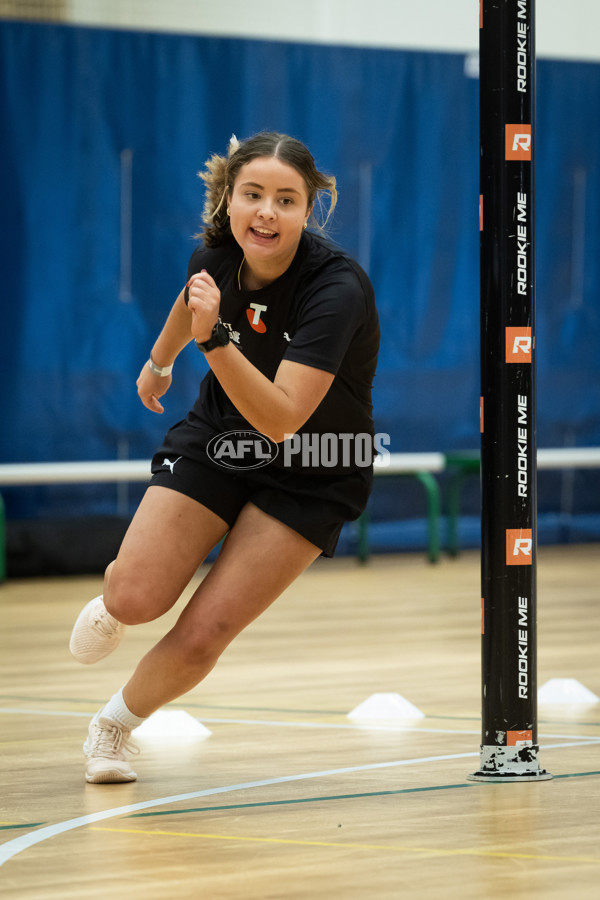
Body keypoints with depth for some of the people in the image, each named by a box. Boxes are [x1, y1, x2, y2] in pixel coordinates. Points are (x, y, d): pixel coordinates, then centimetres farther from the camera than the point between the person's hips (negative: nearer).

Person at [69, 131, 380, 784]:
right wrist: (160, 361, 32)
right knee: (138, 600, -15)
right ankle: (114, 589, 24)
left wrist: (213, 339, -47)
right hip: (219, 438, 3)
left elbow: (281, 419, -37)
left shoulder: (338, 289, -31)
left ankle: (116, 723, 18)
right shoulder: (215, 254, -15)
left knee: (201, 637, -12)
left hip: (310, 476, -3)